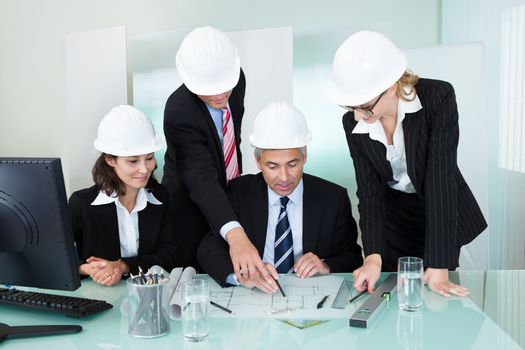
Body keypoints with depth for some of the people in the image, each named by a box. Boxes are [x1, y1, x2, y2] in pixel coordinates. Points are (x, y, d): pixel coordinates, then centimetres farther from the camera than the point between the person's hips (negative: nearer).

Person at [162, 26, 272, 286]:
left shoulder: (237, 78, -13)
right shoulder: (179, 113, -33)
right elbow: (201, 180, -43)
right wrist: (235, 235, -56)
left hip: (230, 193, 6)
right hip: (191, 207, -5)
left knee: (232, 276, 16)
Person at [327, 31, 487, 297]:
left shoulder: (438, 97, -24)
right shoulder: (353, 123, -14)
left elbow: (441, 179, -29)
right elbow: (369, 191, -13)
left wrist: (438, 265, -31)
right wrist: (373, 257, -27)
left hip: (442, 215, -2)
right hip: (390, 217, 2)